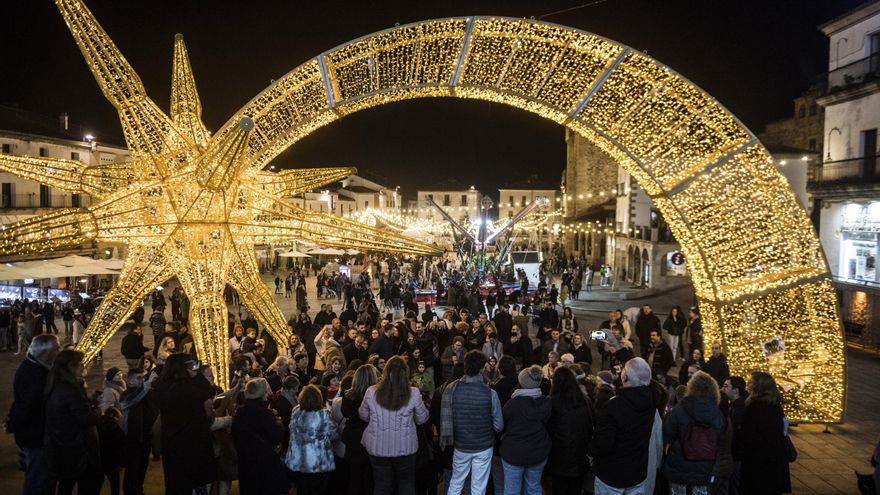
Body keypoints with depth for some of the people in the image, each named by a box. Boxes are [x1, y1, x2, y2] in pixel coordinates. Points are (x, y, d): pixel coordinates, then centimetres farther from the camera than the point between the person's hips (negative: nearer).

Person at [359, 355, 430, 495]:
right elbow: (422, 418, 0)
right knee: (406, 483, 20)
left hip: (378, 446, 1)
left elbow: (363, 416, 6)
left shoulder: (371, 392, -10)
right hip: (405, 447, -1)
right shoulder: (413, 393, -14)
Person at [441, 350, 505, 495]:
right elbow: (499, 426, -10)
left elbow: (445, 419, -9)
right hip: (483, 447, -1)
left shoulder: (451, 389, -14)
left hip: (460, 446, 2)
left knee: (456, 483, 20)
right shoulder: (490, 393, -18)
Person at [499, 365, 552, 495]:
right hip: (539, 453, 4)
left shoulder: (513, 403, -19)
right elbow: (549, 426, 3)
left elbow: (501, 422, -6)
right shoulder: (546, 403, -9)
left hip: (513, 453, -3)